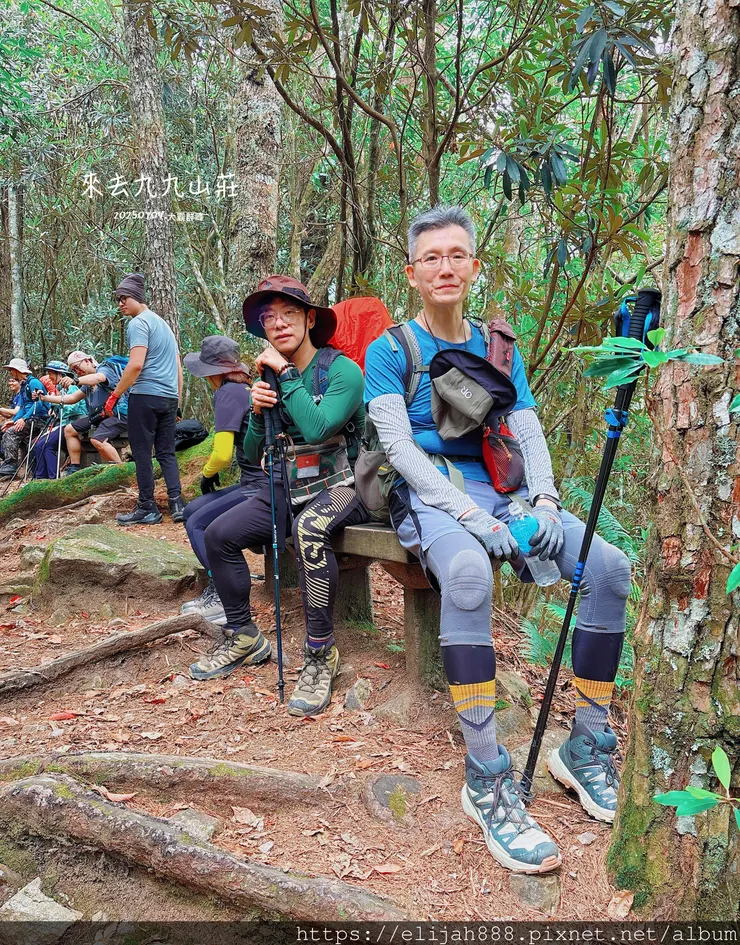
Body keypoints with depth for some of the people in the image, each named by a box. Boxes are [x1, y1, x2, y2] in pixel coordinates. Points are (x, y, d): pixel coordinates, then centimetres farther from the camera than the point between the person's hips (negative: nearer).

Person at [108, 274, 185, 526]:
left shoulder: (138, 323, -6)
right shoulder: (163, 323, 22)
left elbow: (136, 365, -18)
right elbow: (178, 368, 22)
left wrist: (115, 395, -12)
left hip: (145, 395, -8)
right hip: (169, 397, 8)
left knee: (142, 453, 0)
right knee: (167, 453, 9)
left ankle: (147, 509, 3)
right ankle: (177, 504, 2)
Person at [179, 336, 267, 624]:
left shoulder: (228, 392, -11)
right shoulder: (249, 387, 15)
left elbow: (222, 455, -17)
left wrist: (207, 473, 3)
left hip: (262, 486, -9)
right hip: (259, 482, 9)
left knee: (197, 524, -3)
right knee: (192, 510, 13)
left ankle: (224, 599, -4)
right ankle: (215, 589, 14)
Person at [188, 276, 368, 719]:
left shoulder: (343, 370, -12)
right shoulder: (270, 376, 7)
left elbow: (317, 427, -30)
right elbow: (255, 456, 9)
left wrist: (286, 372, -20)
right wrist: (258, 413, -11)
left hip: (339, 486, -7)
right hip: (288, 487, 7)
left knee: (309, 529, -37)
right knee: (219, 534, -6)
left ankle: (320, 654, -23)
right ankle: (244, 637, 12)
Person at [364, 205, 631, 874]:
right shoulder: (390, 350, 3)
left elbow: (529, 433, 10)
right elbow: (399, 445, -8)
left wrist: (544, 501, -11)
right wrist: (471, 515, -22)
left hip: (500, 491, 5)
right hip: (430, 495, -4)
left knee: (610, 566, -20)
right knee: (467, 573, -39)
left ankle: (587, 747, -4)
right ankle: (486, 776, -29)